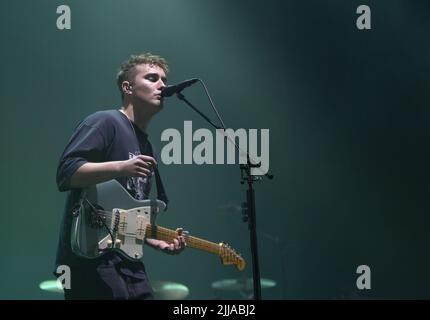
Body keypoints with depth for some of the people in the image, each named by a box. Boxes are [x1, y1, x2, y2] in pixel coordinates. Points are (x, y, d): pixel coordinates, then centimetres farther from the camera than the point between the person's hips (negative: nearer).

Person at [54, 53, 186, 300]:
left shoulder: (146, 148, 22)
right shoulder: (105, 123, -4)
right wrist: (121, 168, -26)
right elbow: (66, 173, -17)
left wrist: (160, 243, 10)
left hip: (129, 265, 9)